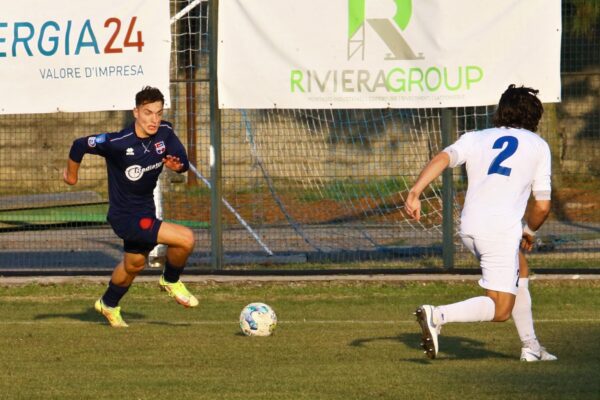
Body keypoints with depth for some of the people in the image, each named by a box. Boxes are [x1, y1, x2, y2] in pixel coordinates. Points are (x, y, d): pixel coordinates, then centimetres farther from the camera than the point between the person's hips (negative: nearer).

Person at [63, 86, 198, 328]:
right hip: (125, 217, -8)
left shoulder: (165, 133, -11)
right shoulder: (119, 143, -28)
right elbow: (80, 145, -16)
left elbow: (183, 162, -1)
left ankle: (109, 304, 57)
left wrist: (178, 164, -26)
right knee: (185, 239, -21)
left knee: (134, 263, 31)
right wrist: (71, 174, 1)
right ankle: (171, 281, 9)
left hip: (145, 211, 8)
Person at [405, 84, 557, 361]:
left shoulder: (475, 138, 19)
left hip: (469, 227, 5)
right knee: (500, 311, -5)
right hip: (502, 229, -5)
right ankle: (439, 315, -28)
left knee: (518, 268, 31)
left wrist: (415, 193, -13)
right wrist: (529, 231, 29)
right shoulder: (538, 146, 13)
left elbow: (444, 158, -3)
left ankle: (531, 346, 31)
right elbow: (542, 206, 9)